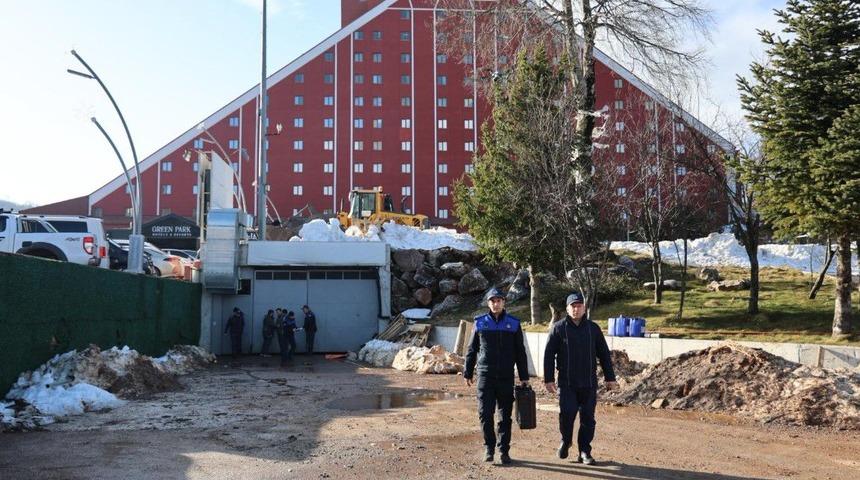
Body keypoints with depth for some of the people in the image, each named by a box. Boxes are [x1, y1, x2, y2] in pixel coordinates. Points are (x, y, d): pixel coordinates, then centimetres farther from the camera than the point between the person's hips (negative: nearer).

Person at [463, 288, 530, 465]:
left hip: (506, 377, 0)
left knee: (505, 416, 5)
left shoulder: (513, 324, 4)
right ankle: (489, 447, 12)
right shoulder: (480, 323, 4)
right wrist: (467, 372, 8)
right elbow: (472, 350, 10)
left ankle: (504, 450, 16)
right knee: (485, 414, -4)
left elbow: (520, 352, 8)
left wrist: (524, 377, 5)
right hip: (485, 375, 0)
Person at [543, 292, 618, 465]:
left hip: (589, 382, 2)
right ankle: (565, 441, 15)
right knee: (567, 412, -13)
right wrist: (548, 379, -5)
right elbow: (549, 354, -1)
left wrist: (610, 378, 8)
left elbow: (604, 354, 11)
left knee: (588, 418, 4)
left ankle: (584, 452, 15)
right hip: (566, 382, -2)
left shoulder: (593, 328, 7)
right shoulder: (558, 328, 0)